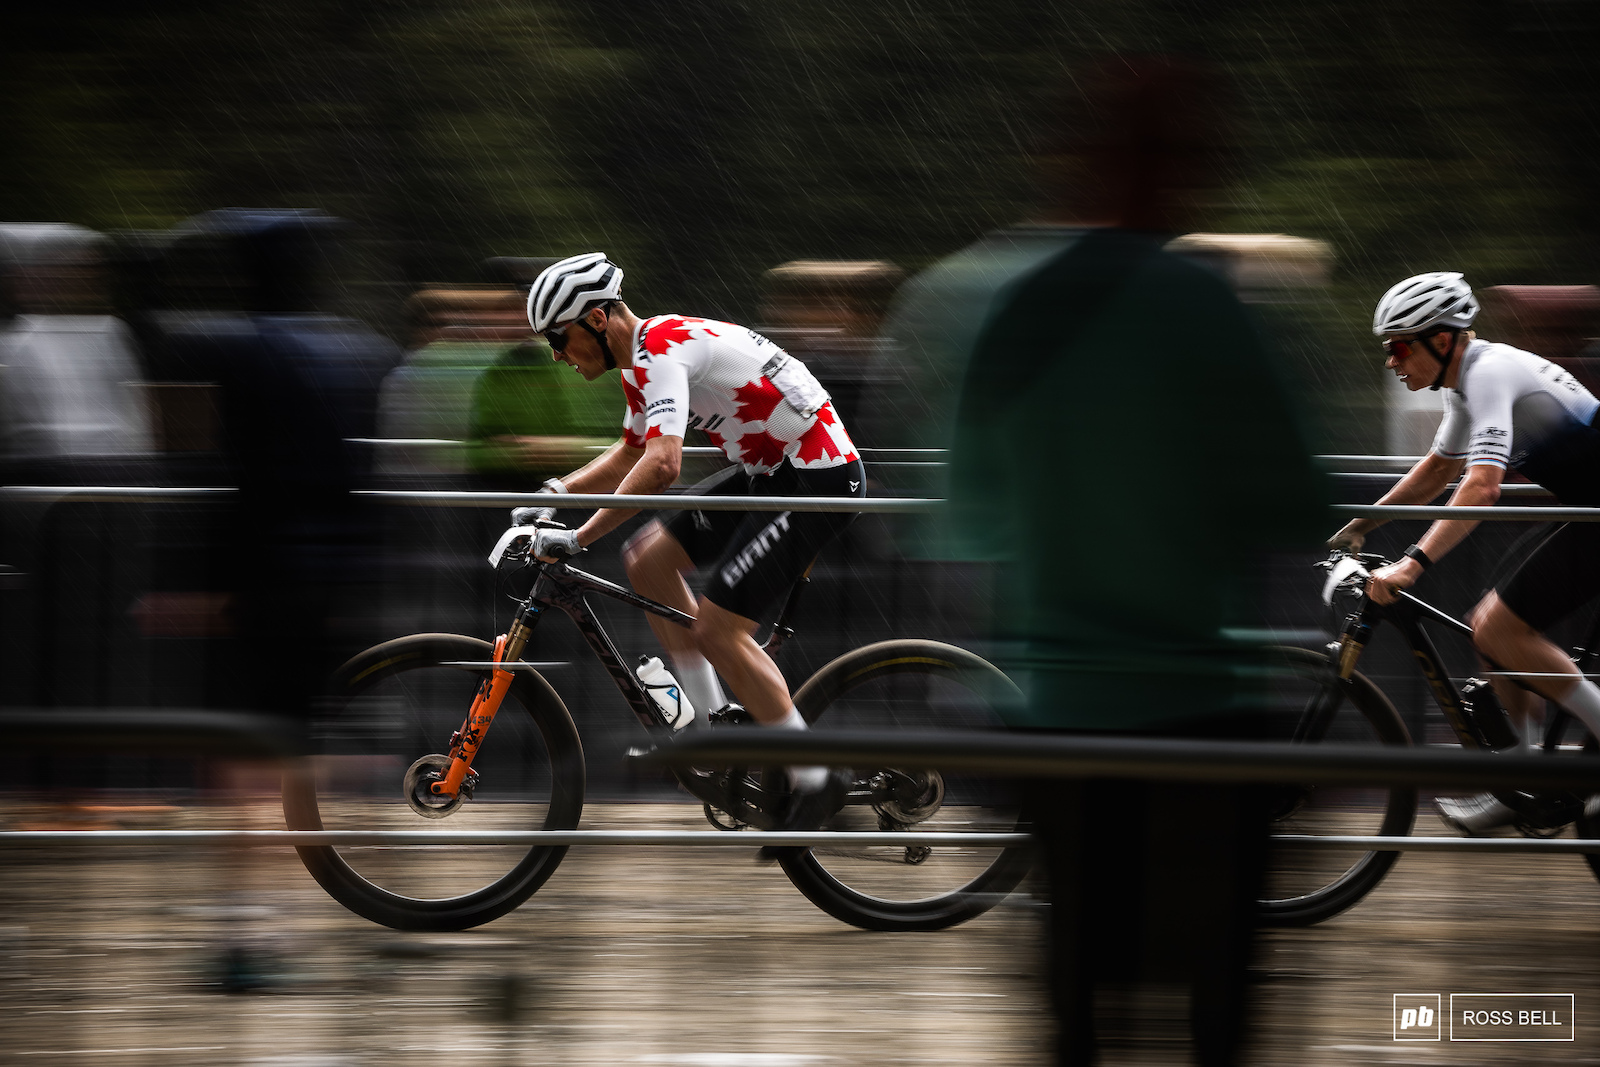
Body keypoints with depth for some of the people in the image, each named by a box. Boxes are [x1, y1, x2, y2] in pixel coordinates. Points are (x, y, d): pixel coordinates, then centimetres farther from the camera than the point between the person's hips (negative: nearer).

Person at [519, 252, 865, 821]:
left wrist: (579, 538, -33)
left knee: (717, 630, -11)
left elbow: (661, 465, -36)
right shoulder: (643, 356, 12)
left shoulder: (661, 352, -21)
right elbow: (631, 454, 30)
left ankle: (814, 780, -1)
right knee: (649, 559, 9)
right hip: (769, 470, 10)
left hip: (818, 477, -10)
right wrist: (559, 490, 16)